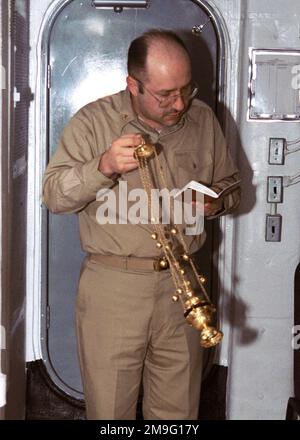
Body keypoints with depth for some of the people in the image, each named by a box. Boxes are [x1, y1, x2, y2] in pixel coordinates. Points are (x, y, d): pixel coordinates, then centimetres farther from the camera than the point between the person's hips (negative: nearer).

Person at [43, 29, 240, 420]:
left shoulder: (203, 119, 6)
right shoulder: (93, 121, -4)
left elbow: (230, 182, 17)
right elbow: (54, 195, -7)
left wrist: (217, 202, -6)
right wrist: (103, 166, -25)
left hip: (181, 285, 3)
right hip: (111, 286, -2)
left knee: (179, 409, 12)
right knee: (110, 408, 7)